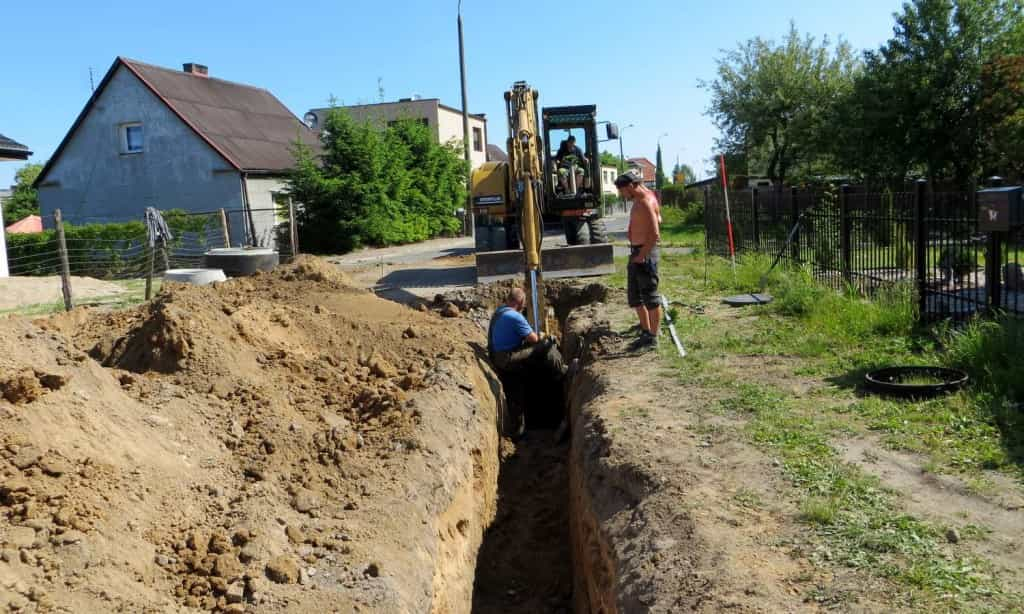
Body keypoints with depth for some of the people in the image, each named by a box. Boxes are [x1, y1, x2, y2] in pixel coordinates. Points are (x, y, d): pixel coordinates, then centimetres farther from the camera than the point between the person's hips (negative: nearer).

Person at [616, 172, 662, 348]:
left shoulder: (646, 202, -17)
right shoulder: (638, 201, 12)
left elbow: (655, 235, -23)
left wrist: (641, 256, -20)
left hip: (645, 253, -10)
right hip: (636, 251, 10)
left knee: (650, 296, -2)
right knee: (635, 296, 16)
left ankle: (653, 337, 6)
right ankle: (646, 331, 27)